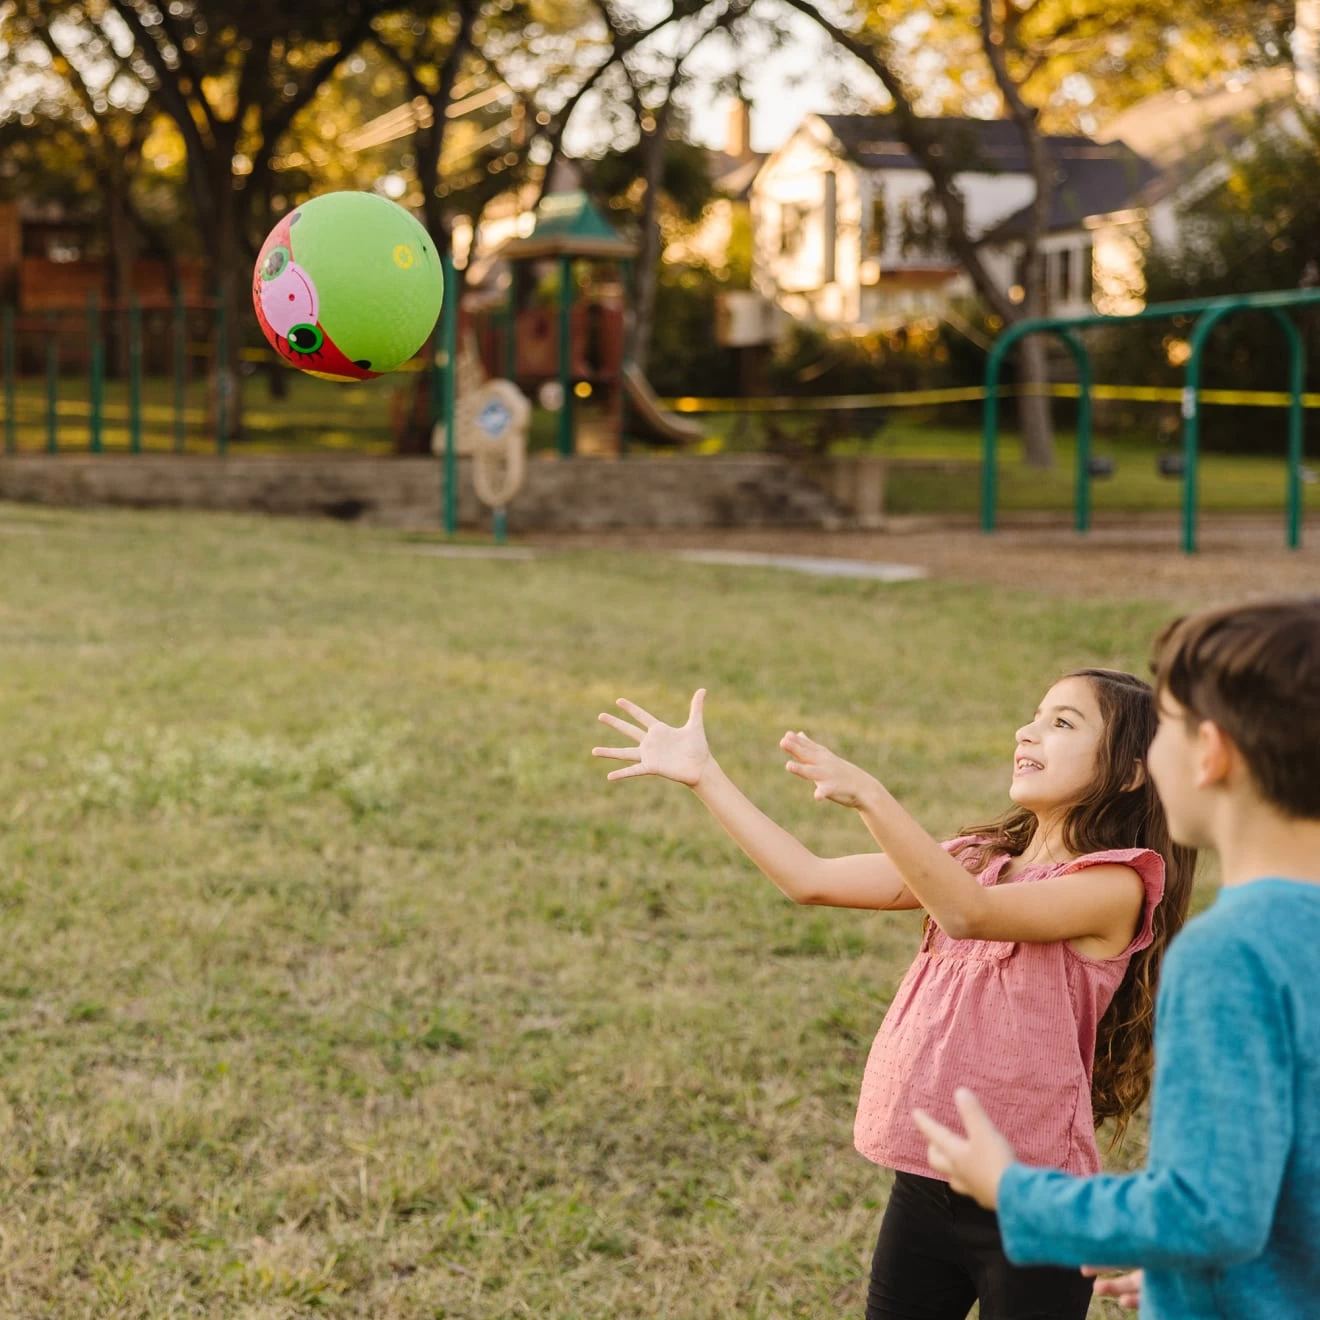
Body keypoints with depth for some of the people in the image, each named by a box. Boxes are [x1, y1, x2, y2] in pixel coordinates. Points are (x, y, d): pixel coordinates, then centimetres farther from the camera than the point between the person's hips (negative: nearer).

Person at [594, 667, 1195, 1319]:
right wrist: (704, 775, 4)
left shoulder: (1114, 884, -13)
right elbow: (812, 878, 7)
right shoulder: (981, 859, 10)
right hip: (924, 1186, 7)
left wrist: (868, 795, -39)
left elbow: (966, 914, -29)